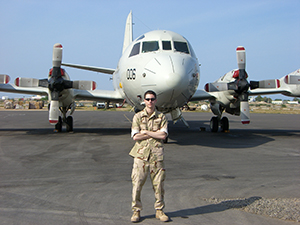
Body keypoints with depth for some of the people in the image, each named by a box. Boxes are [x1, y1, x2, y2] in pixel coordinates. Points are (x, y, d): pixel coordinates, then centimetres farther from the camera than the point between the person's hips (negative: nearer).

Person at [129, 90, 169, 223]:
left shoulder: (161, 117, 8)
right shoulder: (138, 116, 6)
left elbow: (163, 135, -6)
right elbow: (135, 136, -6)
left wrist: (146, 132, -7)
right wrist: (155, 134, -5)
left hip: (156, 154, 1)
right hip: (141, 154, -1)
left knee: (158, 184, 6)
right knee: (137, 183, 0)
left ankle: (159, 210, 20)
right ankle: (136, 211, 14)